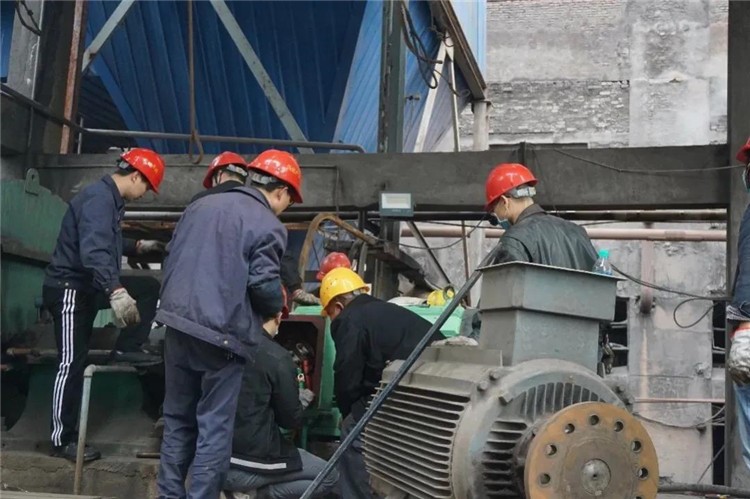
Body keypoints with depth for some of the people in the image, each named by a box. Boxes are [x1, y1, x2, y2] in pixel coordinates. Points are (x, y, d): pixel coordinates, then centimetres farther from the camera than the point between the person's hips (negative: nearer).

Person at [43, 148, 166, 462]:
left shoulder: (110, 198, 12)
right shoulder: (99, 198, -22)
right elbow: (94, 251, -37)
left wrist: (138, 247, 29)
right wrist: (116, 292, -47)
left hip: (88, 287, 10)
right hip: (69, 289, -10)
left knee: (149, 287, 8)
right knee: (72, 364, -7)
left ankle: (126, 349, 6)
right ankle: (62, 441, -1)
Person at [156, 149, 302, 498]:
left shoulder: (200, 205, 15)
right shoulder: (268, 226, -7)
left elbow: (171, 257, 17)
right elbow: (264, 284, -14)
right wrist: (277, 308, 5)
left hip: (177, 323, 7)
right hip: (221, 335, -6)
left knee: (178, 418, 18)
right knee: (215, 427, 3)